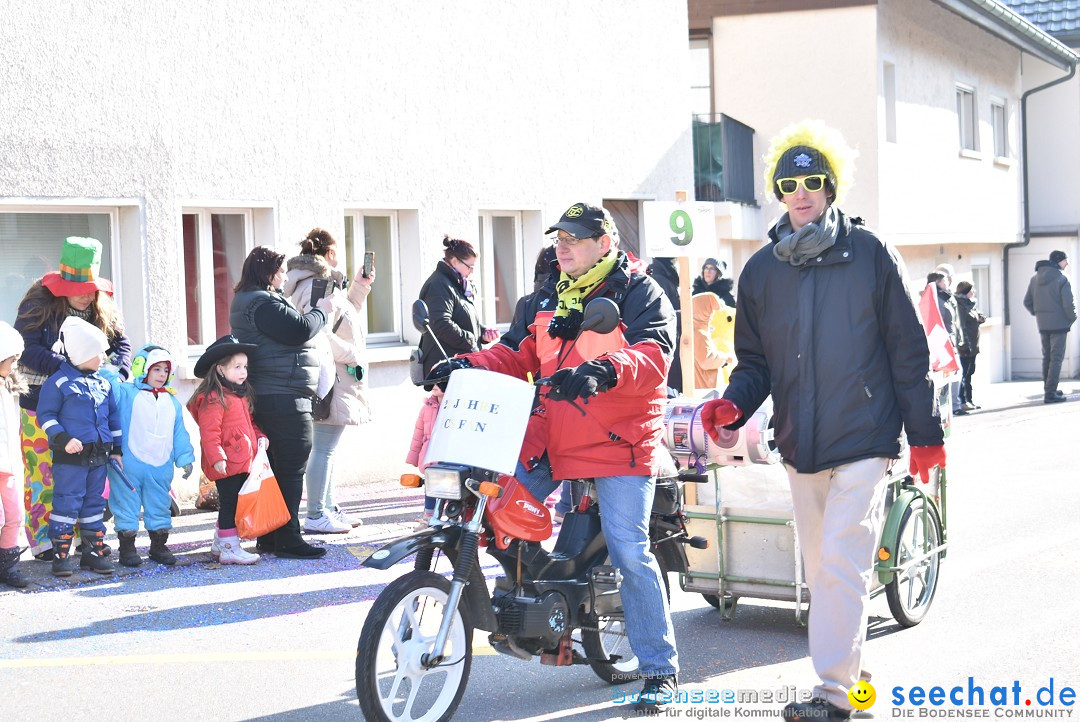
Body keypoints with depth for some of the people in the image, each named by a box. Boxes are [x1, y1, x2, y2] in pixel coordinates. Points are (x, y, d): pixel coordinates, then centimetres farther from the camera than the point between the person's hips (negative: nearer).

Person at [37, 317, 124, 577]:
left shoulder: (102, 383, 12)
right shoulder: (58, 382, -8)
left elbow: (113, 416, 18)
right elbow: (46, 415, -6)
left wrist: (117, 449, 17)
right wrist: (62, 439, -17)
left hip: (99, 455, 6)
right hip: (69, 457, -6)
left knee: (94, 503, 11)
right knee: (67, 503, -5)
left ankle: (94, 552, 19)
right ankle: (60, 554, 2)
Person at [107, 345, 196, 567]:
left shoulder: (172, 401, 12)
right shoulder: (126, 394, -3)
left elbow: (179, 433, 13)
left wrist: (185, 458, 7)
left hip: (161, 467, 5)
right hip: (128, 467, -4)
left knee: (159, 505, 13)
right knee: (127, 504, 1)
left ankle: (159, 545, 26)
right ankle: (127, 546, 10)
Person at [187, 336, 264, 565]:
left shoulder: (243, 395, 16)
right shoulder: (213, 399, -15)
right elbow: (209, 432, -19)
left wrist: (259, 436, 10)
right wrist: (216, 458, -25)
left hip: (243, 460, 10)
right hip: (226, 464, -9)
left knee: (233, 503, 16)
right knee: (229, 502, -4)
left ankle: (219, 544, 28)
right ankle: (229, 548, 3)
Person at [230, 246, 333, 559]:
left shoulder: (249, 301, 19)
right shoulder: (263, 304, -16)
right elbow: (299, 331, -21)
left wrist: (316, 312, 9)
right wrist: (321, 311, -5)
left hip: (266, 399, 11)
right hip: (283, 398, -11)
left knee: (276, 469, 15)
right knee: (291, 471, -6)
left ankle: (269, 538, 21)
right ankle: (287, 540, -3)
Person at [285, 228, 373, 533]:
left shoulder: (322, 282, 18)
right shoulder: (316, 286, -16)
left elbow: (342, 319, 26)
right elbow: (321, 336, -24)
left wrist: (358, 288, 24)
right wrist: (354, 356, -14)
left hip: (336, 377, 11)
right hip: (331, 377, -11)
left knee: (326, 447, 16)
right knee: (324, 448, -8)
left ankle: (328, 508, 25)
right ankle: (316, 516, -5)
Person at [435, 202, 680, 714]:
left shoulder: (639, 294, -5)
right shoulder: (548, 297, 17)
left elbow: (653, 356, -21)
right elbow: (517, 354, 16)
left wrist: (603, 371, -40)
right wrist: (470, 366, -3)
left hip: (619, 443, -7)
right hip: (551, 440, 7)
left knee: (630, 554, -10)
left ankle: (660, 668, 1)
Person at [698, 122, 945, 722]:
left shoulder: (870, 254, -2)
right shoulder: (762, 271, 9)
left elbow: (909, 350, 0)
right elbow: (755, 361, 14)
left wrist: (925, 433, -1)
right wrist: (733, 405, -7)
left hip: (864, 441, -5)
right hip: (799, 446, 5)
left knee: (841, 565, -12)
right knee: (822, 569, 12)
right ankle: (852, 672, 26)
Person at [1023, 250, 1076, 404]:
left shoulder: (1035, 279, 7)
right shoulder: (1061, 279, -13)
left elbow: (1027, 302, 9)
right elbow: (1068, 304, -16)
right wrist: (1072, 319, 0)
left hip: (1042, 325, 6)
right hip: (1059, 324, -6)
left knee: (1047, 357, 17)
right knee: (1056, 358, -3)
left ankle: (1048, 390, 24)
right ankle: (1050, 394, -7)